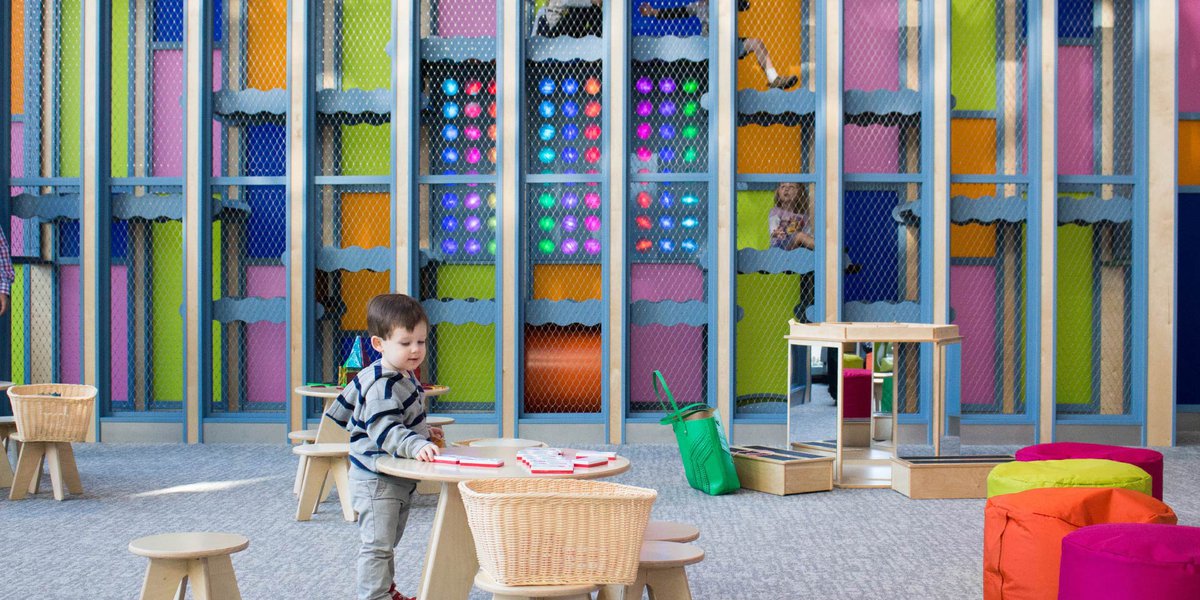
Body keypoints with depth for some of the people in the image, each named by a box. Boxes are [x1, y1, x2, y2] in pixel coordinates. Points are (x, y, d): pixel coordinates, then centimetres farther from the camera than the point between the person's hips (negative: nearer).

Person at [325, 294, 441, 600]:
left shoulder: (405, 377, 8)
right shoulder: (382, 385, -25)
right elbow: (384, 429, -36)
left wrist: (421, 432, 31)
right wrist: (415, 445, -49)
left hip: (397, 477, 10)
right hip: (377, 479, -10)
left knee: (389, 542, 23)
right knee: (377, 545, -6)